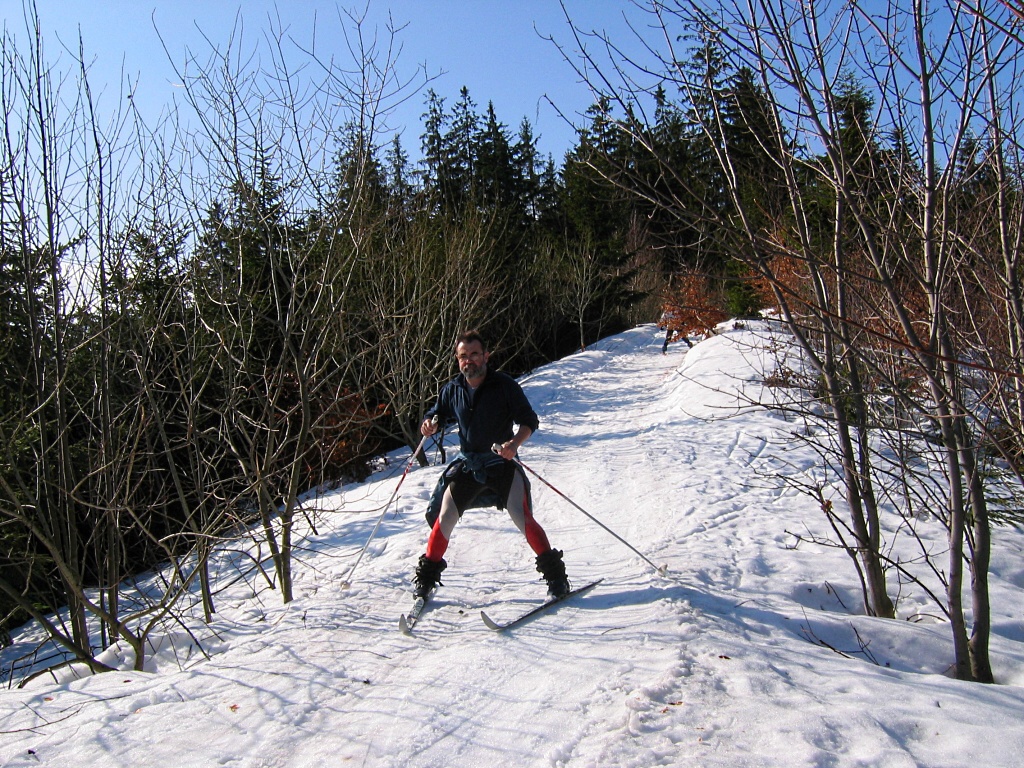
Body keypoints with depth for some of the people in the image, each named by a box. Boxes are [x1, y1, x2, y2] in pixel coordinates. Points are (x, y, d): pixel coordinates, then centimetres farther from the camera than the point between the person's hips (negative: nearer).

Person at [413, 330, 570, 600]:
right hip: (467, 464, 3)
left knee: (522, 518, -14)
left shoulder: (505, 385, -10)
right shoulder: (452, 390, 1)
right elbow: (438, 415, 15)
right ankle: (428, 574, 15)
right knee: (446, 516, -4)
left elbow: (529, 421, -9)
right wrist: (430, 424, -11)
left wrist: (514, 443, -29)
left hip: (502, 464, -3)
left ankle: (555, 575, -1)